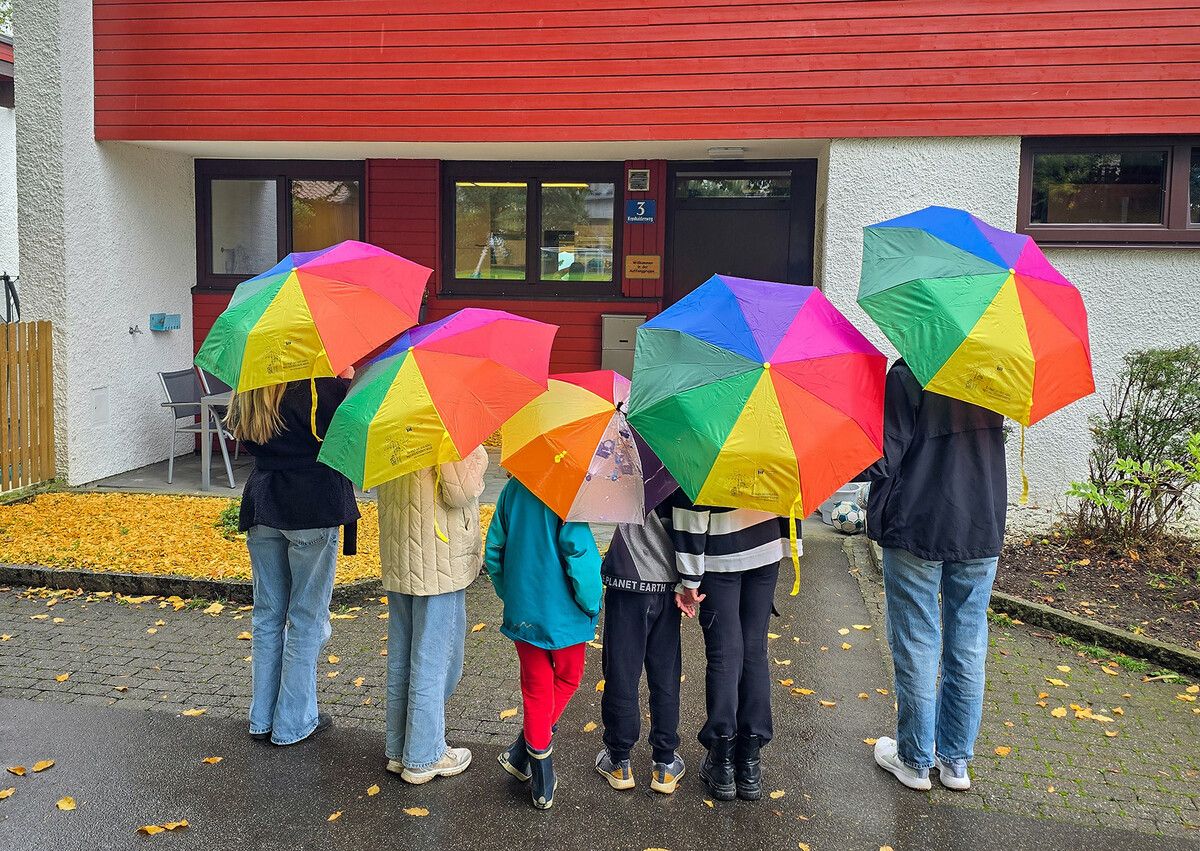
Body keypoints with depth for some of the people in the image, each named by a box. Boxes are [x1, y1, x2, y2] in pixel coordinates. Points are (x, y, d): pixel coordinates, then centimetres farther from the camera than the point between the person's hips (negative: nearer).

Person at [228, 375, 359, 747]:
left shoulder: (246, 392, 4)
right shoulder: (318, 385, -16)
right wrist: (346, 379, 0)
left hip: (262, 508, 6)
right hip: (313, 509, -6)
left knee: (267, 614, 16)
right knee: (307, 617, 6)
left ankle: (263, 718, 25)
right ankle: (293, 722, 15)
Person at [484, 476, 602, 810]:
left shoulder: (513, 488, 0)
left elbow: (494, 549, 5)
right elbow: (579, 552, -22)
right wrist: (592, 604, -8)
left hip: (522, 611, 5)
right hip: (564, 612, -4)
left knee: (536, 689, 14)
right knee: (567, 679, 21)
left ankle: (542, 787, 20)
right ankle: (521, 754, 21)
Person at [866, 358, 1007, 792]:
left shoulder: (906, 374, -15)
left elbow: (886, 459, -13)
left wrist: (878, 520, -4)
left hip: (917, 529, -5)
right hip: (983, 528, 5)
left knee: (916, 645, 7)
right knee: (967, 645, 13)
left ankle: (914, 759, 19)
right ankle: (956, 760, 25)